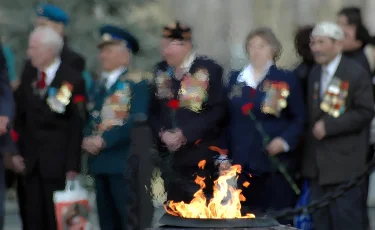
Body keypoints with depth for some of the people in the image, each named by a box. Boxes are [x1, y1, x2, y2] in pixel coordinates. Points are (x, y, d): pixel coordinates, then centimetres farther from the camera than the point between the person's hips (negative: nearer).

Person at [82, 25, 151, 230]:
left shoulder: (137, 82, -6)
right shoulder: (102, 85, 19)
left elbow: (138, 120, -16)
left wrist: (104, 140, -18)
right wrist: (88, 139, -1)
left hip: (124, 164, -8)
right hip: (101, 163, 8)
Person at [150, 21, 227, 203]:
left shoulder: (209, 70, -4)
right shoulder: (161, 71, 13)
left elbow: (217, 111, -11)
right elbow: (154, 110, 14)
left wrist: (185, 133, -15)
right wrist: (162, 133, -6)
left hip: (200, 157, -5)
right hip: (170, 158, 5)